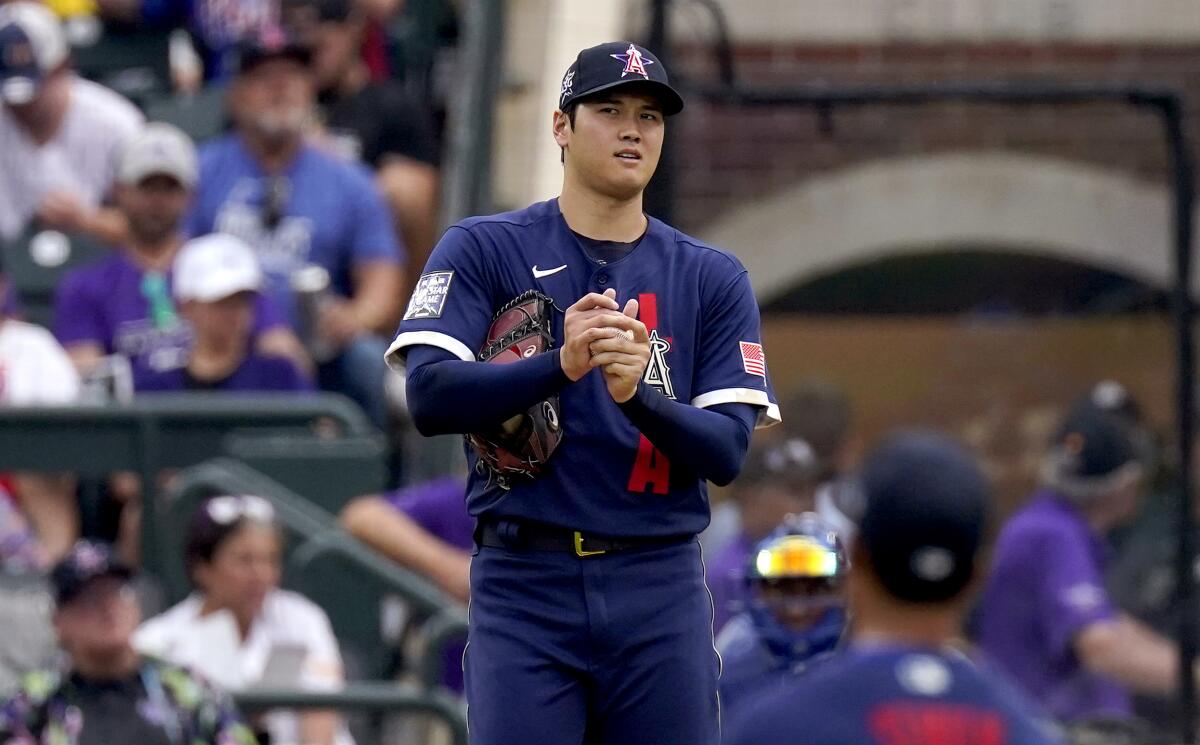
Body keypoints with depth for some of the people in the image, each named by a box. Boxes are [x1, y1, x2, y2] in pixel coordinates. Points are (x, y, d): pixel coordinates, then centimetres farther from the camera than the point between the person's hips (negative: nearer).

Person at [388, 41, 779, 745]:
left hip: (660, 589, 2)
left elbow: (727, 453, 1)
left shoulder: (713, 278, 10)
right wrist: (561, 365, -24)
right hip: (523, 584, -2)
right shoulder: (482, 251, 5)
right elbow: (430, 397, -10)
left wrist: (639, 395, -19)